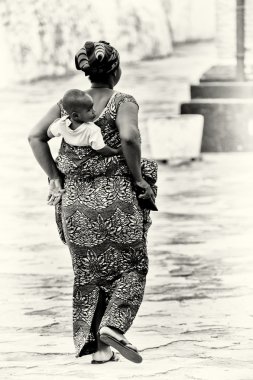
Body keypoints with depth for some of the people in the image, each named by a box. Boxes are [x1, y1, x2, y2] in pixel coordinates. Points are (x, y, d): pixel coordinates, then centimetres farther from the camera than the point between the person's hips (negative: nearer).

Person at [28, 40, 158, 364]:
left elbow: (35, 136, -1)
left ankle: (97, 346, 12)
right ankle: (112, 326, -11)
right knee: (131, 268, 11)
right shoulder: (123, 102, -5)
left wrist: (54, 178, 3)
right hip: (117, 198, -4)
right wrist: (137, 176, -11)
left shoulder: (68, 103, 8)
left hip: (75, 202, 4)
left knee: (88, 273, 15)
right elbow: (129, 136, -24)